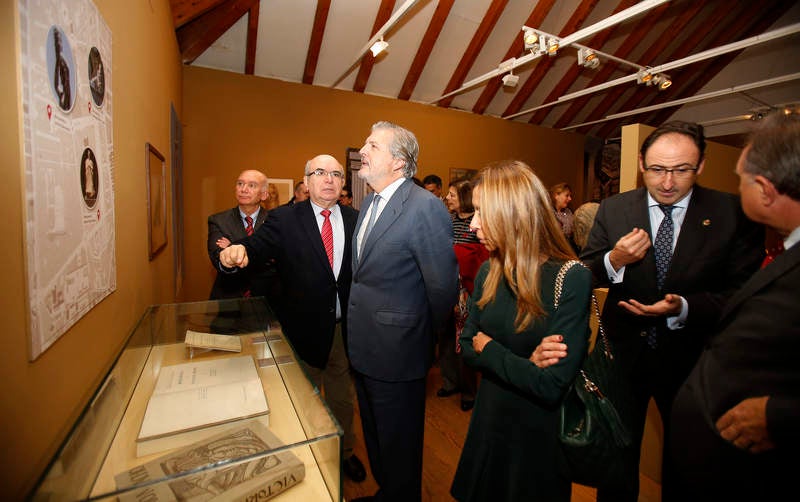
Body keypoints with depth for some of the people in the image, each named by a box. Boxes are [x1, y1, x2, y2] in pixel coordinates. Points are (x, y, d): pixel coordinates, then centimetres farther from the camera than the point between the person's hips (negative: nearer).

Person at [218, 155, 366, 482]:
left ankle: (344, 452, 50)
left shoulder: (355, 220, -1)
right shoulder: (284, 219, -8)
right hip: (304, 329, -2)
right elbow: (258, 246, -22)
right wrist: (238, 253, -45)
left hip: (345, 329, 3)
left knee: (343, 397, 24)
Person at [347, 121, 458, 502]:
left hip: (396, 354, -8)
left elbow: (443, 285, -19)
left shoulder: (425, 206, -21)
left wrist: (423, 337, -6)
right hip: (363, 348, 8)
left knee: (398, 443, 16)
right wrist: (361, 319, 11)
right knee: (375, 434, 28)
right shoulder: (369, 202, 7)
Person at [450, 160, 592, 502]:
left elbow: (551, 385, -28)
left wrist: (489, 350, -15)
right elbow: (466, 346, -2)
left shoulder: (572, 279, -24)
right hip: (489, 420, 5)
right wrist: (521, 364, -19)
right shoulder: (488, 272, -7)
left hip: (539, 434, -5)